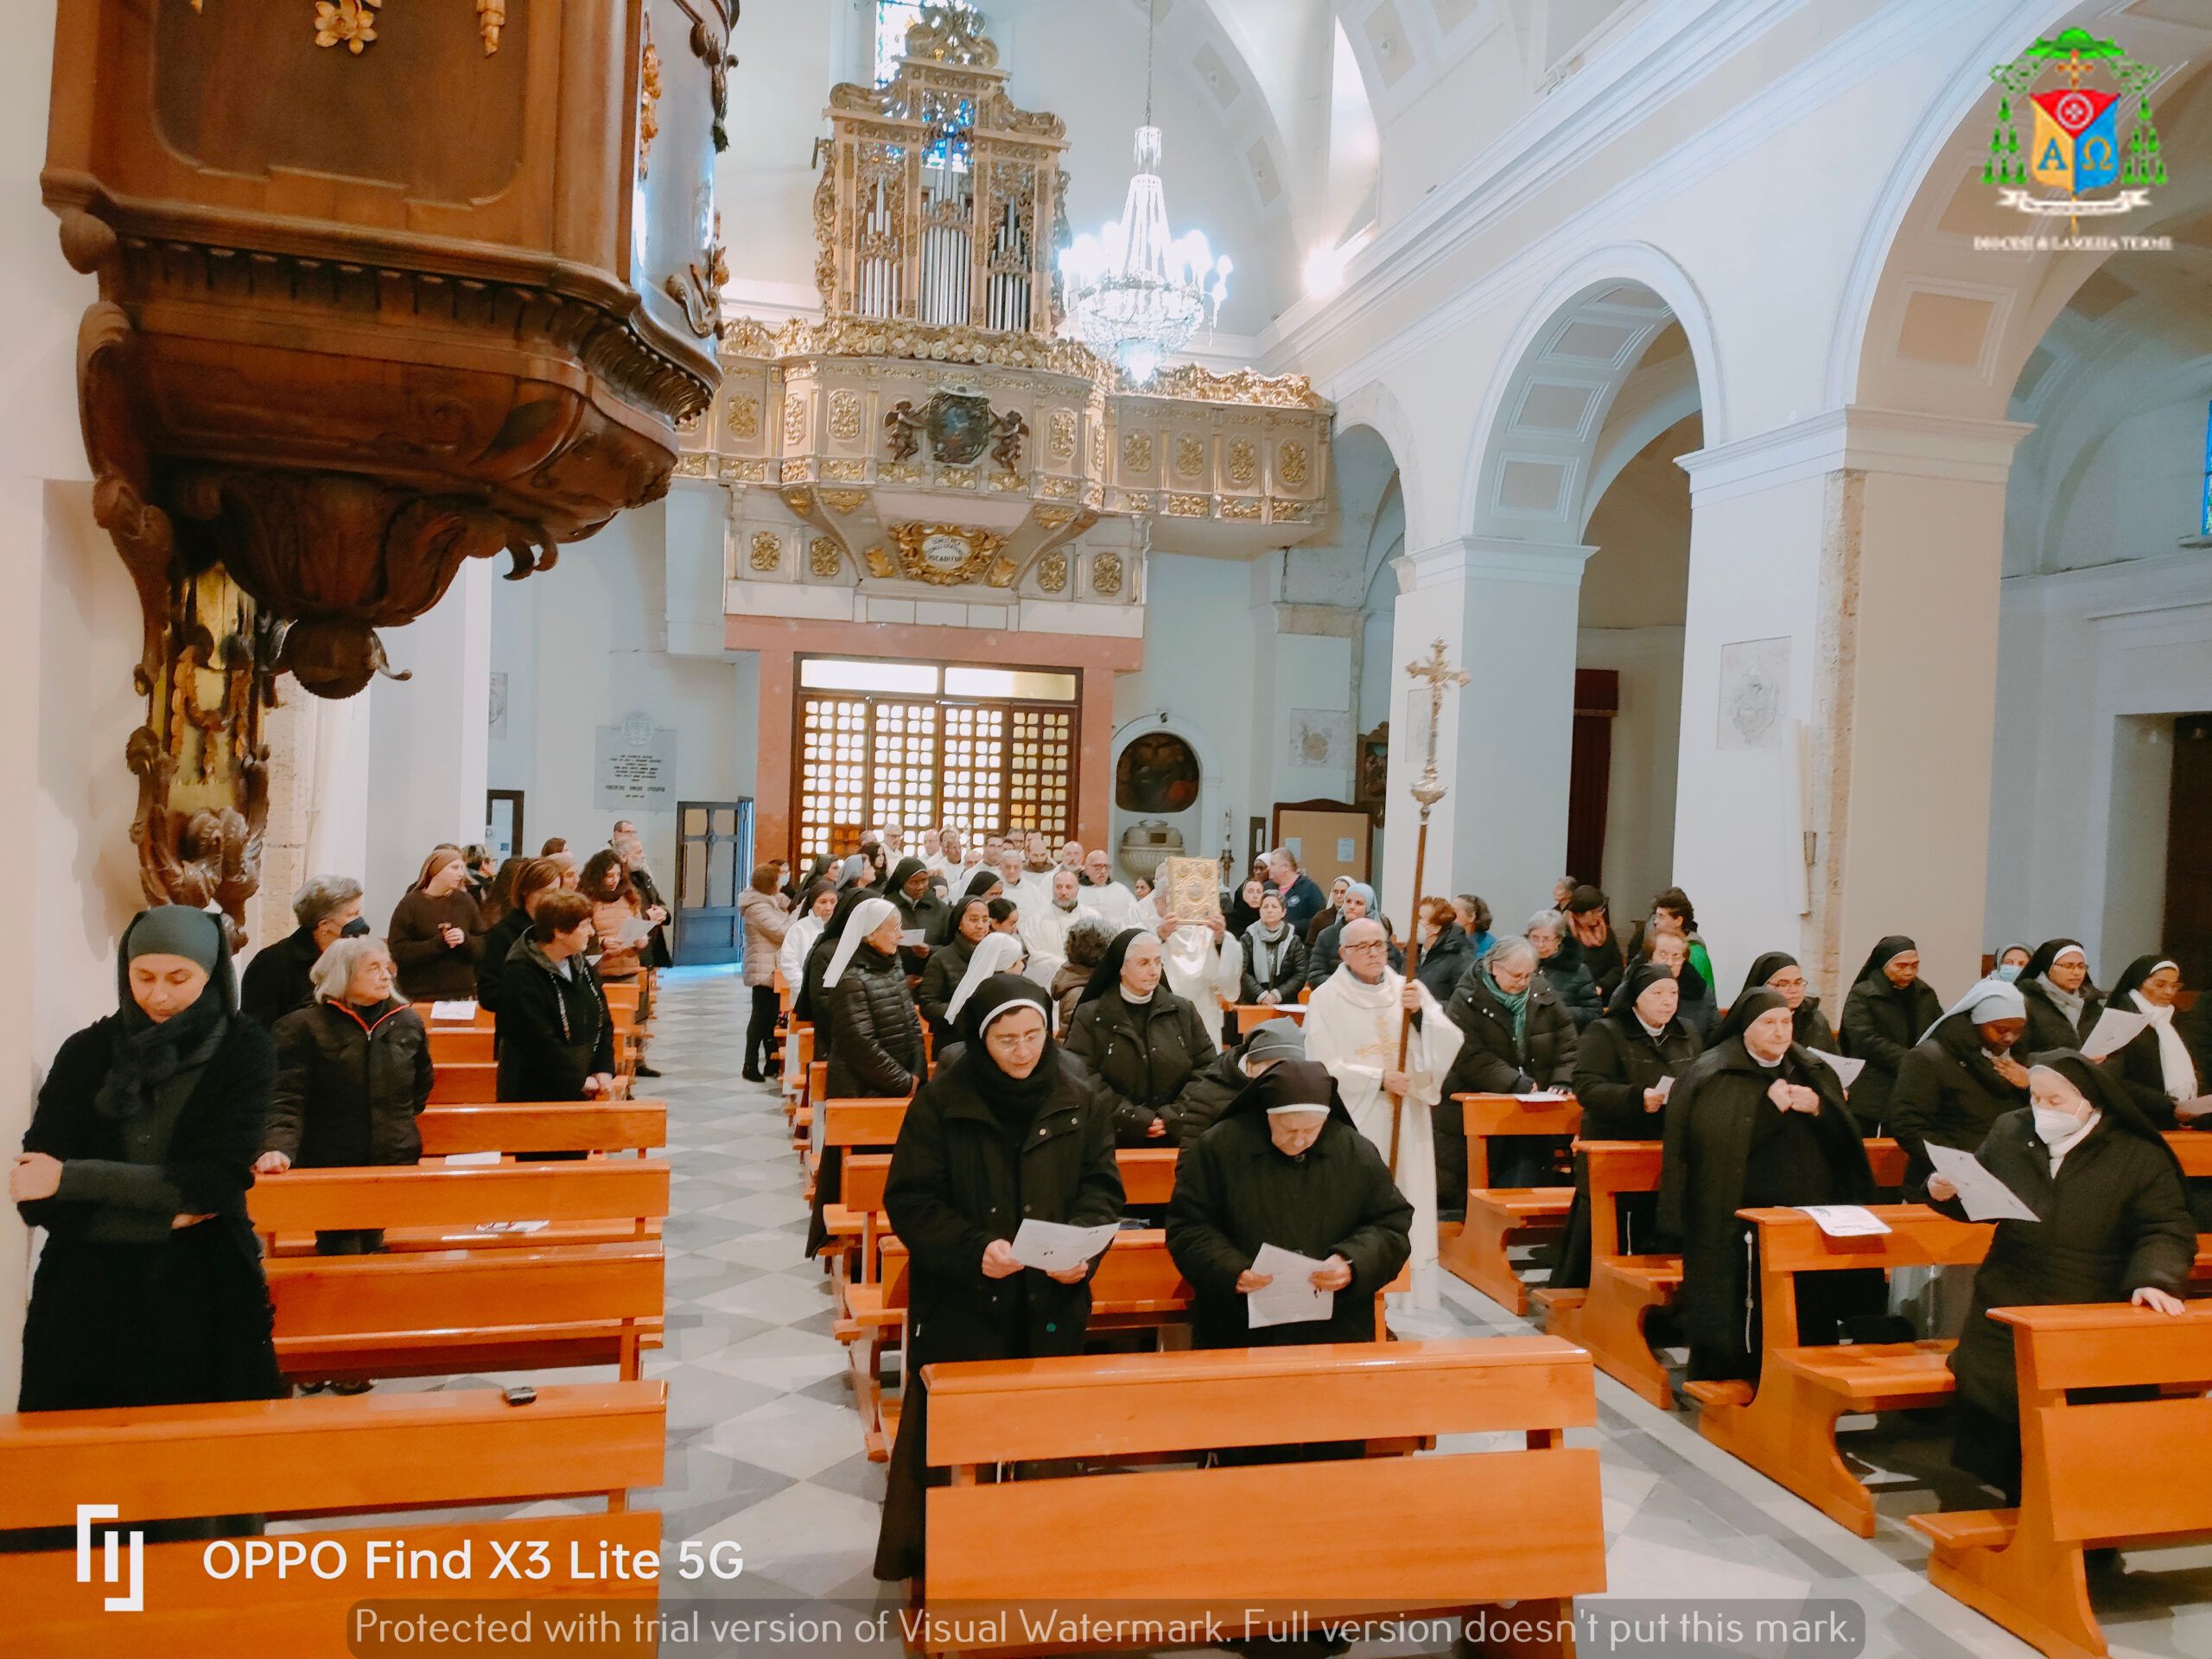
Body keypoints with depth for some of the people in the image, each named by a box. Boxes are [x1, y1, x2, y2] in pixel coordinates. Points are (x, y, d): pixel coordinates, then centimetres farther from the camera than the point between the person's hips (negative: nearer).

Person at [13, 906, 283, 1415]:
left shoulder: (245, 1052, -4)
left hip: (205, 1297, -2)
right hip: (86, 1296, 2)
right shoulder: (86, 1052, 1)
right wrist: (163, 1216, -13)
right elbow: (33, 1191, -3)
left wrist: (71, 1178, -15)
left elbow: (216, 1181, -13)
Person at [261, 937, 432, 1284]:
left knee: (377, 1248, 8)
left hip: (396, 1165, 3)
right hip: (329, 1167, -3)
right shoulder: (303, 1028, -7)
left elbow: (422, 1083, 21)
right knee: (339, 1253, -1)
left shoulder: (407, 1023, 4)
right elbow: (287, 1099, -16)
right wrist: (278, 1148, -30)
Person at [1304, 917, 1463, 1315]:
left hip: (1406, 1125, 3)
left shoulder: (1409, 989, 7)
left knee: (1405, 1212, 1)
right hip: (1353, 1125, -2)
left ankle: (1413, 1307, 8)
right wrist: (1379, 1080, -14)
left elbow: (1451, 1043, -1)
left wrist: (1420, 1013, -18)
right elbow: (1323, 1066, -7)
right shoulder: (1327, 999, -1)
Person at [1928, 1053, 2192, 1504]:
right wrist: (1946, 1193, -1)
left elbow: (2165, 1231, -5)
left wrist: (2154, 1280, -24)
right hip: (2009, 1312, 3)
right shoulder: (2008, 1134, 8)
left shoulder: (2140, 1157, -2)